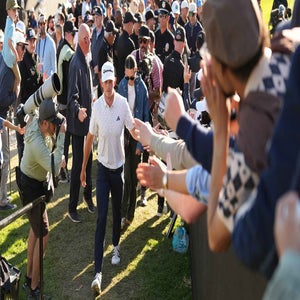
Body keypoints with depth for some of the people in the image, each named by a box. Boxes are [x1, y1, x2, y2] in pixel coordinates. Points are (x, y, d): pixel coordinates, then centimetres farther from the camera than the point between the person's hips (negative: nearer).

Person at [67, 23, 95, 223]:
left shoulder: (85, 60, 9)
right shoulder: (76, 63, -21)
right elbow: (72, 96, -27)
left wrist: (92, 101, 33)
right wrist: (78, 110, -43)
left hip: (87, 119, 9)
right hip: (78, 122, -9)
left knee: (88, 160, 20)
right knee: (78, 164, -1)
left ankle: (87, 195, 38)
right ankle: (72, 208, 11)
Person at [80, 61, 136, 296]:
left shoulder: (123, 103, -11)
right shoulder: (97, 106, -9)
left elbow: (133, 129, -8)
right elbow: (90, 138, 0)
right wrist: (83, 168, 4)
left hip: (119, 165, 1)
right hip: (103, 166, 0)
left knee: (117, 211, 16)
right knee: (101, 217, -5)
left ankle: (116, 246, 44)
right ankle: (98, 272, -3)